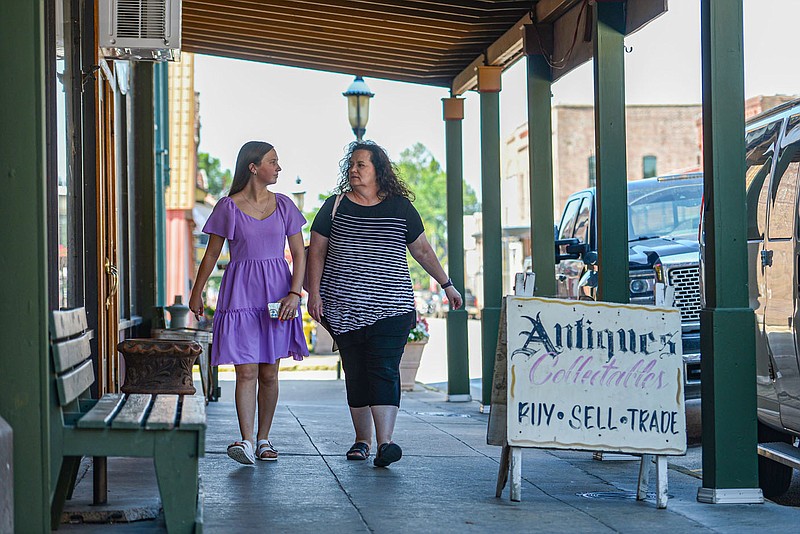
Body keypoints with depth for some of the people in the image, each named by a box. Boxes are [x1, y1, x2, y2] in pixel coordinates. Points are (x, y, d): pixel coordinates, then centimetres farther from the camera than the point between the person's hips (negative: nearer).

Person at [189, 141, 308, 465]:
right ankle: (246, 442, -15)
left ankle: (263, 439, 16)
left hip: (276, 294, 3)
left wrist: (294, 293, -6)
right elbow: (211, 255, 7)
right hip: (240, 295, -3)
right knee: (246, 372, -10)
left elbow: (299, 253, 6)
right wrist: (196, 293, 11)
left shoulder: (283, 206, 7)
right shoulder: (228, 207, 0)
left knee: (268, 374, 5)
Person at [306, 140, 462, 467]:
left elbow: (422, 250, 16)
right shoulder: (335, 206, 7)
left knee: (385, 372, -13)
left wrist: (446, 284, 18)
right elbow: (316, 251, 7)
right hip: (344, 309, 1)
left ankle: (385, 443, -21)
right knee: (355, 374, 4)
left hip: (391, 307, -1)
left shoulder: (400, 207, 7)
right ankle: (362, 440, 16)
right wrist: (314, 293, -2)